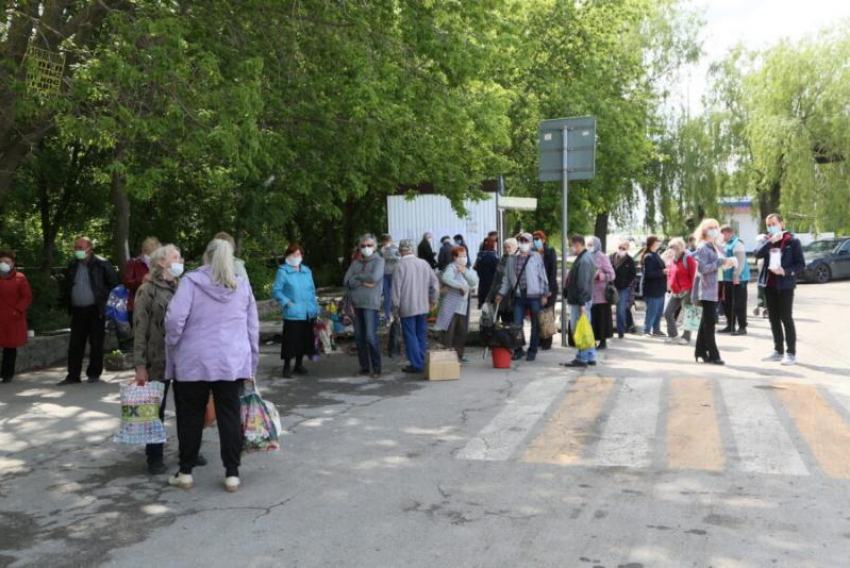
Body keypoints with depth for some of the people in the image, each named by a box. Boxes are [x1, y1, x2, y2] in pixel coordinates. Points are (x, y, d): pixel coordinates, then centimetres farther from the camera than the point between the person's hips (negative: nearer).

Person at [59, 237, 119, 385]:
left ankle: (94, 374, 13)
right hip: (77, 310, 5)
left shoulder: (101, 264, -5)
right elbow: (66, 286, 21)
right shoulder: (72, 266, 10)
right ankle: (73, 375, 9)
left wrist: (106, 300, -4)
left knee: (96, 344, 3)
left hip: (95, 310, -4)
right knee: (75, 344, 4)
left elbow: (113, 283, -2)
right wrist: (67, 303, 12)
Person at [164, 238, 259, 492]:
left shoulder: (191, 280, -4)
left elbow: (174, 318, -15)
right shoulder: (242, 285, 8)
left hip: (193, 361, -2)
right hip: (232, 362, 2)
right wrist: (251, 365, 17)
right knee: (229, 416, 7)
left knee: (191, 416, 9)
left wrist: (173, 345, 3)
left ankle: (185, 472, 17)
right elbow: (253, 327, 10)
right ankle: (232, 474, 8)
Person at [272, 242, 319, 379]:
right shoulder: (283, 271, -5)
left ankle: (299, 365, 27)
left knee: (304, 339, 12)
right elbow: (276, 291, -7)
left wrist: (315, 306, 9)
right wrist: (287, 302, -17)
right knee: (291, 340, -4)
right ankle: (287, 367, 9)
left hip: (307, 313, 6)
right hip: (292, 314, -6)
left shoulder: (307, 270, 12)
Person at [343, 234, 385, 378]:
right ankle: (364, 366, 15)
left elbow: (375, 277, -15)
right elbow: (347, 281, 3)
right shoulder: (355, 263, 14)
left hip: (370, 304, -5)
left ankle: (376, 368, -1)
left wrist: (357, 276, -2)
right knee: (359, 337, 5)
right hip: (355, 303, 5)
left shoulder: (378, 260, 2)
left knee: (370, 337, -10)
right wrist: (363, 282, -10)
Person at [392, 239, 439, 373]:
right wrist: (433, 299, 18)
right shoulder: (424, 263, 1)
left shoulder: (401, 265, -12)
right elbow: (434, 282, 6)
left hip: (407, 307, -5)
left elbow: (396, 288, -10)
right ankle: (422, 362, 18)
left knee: (411, 336, 2)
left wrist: (396, 307, -1)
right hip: (423, 307, 5)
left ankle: (416, 364, 2)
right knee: (422, 336, 13)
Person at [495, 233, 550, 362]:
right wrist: (501, 293, 8)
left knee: (535, 325, 5)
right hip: (519, 296, 3)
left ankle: (532, 351, 15)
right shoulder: (512, 259, 10)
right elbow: (507, 278, 14)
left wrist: (545, 294, -4)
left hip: (534, 296, -3)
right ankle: (518, 350, 14)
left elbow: (543, 276, 0)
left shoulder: (536, 257, 1)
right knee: (516, 324, 1)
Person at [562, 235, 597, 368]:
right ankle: (590, 357, 22)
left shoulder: (584, 261, -19)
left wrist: (582, 303, -25)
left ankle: (582, 359, 1)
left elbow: (583, 284, -24)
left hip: (580, 302, -11)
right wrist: (567, 294, 21)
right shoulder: (587, 257, 15)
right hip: (580, 300, 11)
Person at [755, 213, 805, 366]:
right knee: (773, 318, 10)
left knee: (786, 318, -5)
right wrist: (770, 241, -20)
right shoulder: (767, 240, 9)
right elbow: (758, 254, -10)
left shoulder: (792, 241, -3)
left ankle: (791, 353, 0)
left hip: (785, 285, -5)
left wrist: (785, 271, -20)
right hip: (769, 285, 5)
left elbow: (801, 265, -6)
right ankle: (778, 350, 20)